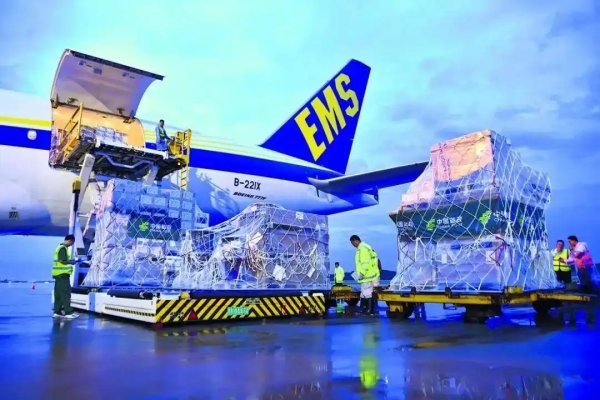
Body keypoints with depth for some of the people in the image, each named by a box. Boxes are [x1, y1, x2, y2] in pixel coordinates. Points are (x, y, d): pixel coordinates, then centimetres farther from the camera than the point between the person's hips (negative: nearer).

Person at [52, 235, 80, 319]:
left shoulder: (60, 247, 18)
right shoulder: (63, 248, -14)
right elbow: (62, 261, -22)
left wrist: (70, 261, 15)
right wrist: (72, 262, -8)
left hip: (58, 274, 10)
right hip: (62, 274, -10)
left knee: (58, 293, 11)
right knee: (66, 293, -9)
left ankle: (57, 312, 15)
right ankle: (68, 312, -9)